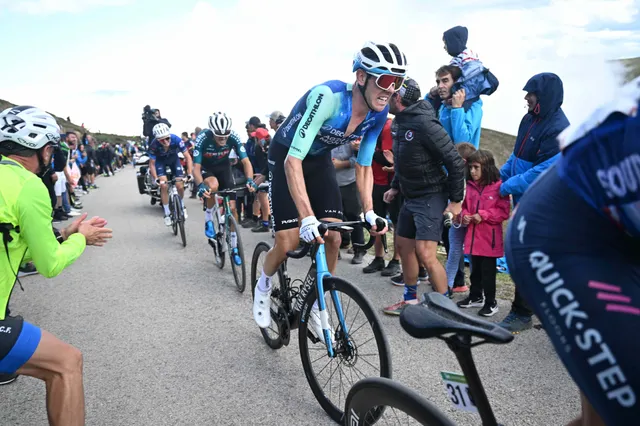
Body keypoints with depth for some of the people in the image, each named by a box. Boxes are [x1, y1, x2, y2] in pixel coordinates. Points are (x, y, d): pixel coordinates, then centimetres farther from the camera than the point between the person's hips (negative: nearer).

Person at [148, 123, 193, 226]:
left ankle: (182, 207, 21)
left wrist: (189, 174, -37)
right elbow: (152, 163, -22)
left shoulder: (176, 139, -36)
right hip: (160, 160, -1)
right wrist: (156, 179, -33)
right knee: (164, 186, -17)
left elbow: (187, 156, -28)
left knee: (180, 186, -9)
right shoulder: (154, 145, -35)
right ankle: (167, 214, -2)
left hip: (173, 159, 1)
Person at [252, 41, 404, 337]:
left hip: (320, 160, 5)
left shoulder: (378, 113, -16)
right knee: (288, 244, -11)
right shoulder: (328, 96, -36)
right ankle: (264, 285, 23)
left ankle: (316, 307, 16)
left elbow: (364, 166, -6)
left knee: (333, 238, -5)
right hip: (286, 157, -5)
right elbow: (294, 160, -40)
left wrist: (369, 211, -19)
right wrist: (308, 217, -48)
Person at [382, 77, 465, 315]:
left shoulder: (424, 124, -22)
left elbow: (455, 162, -20)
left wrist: (456, 200, -17)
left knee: (425, 254, -14)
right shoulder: (398, 122, 7)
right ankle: (411, 300, 28)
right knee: (404, 247, 14)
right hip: (410, 196, 10)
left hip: (431, 197, -10)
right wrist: (395, 187, 17)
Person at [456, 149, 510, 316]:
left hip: (490, 238, -6)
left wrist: (483, 215, -20)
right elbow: (465, 206, 17)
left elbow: (504, 212, -14)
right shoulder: (471, 186, 6)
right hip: (473, 236, 6)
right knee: (475, 269, 18)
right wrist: (465, 216, -4)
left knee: (488, 271, 3)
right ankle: (476, 296, 33)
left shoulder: (498, 187, -12)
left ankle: (491, 302, 15)